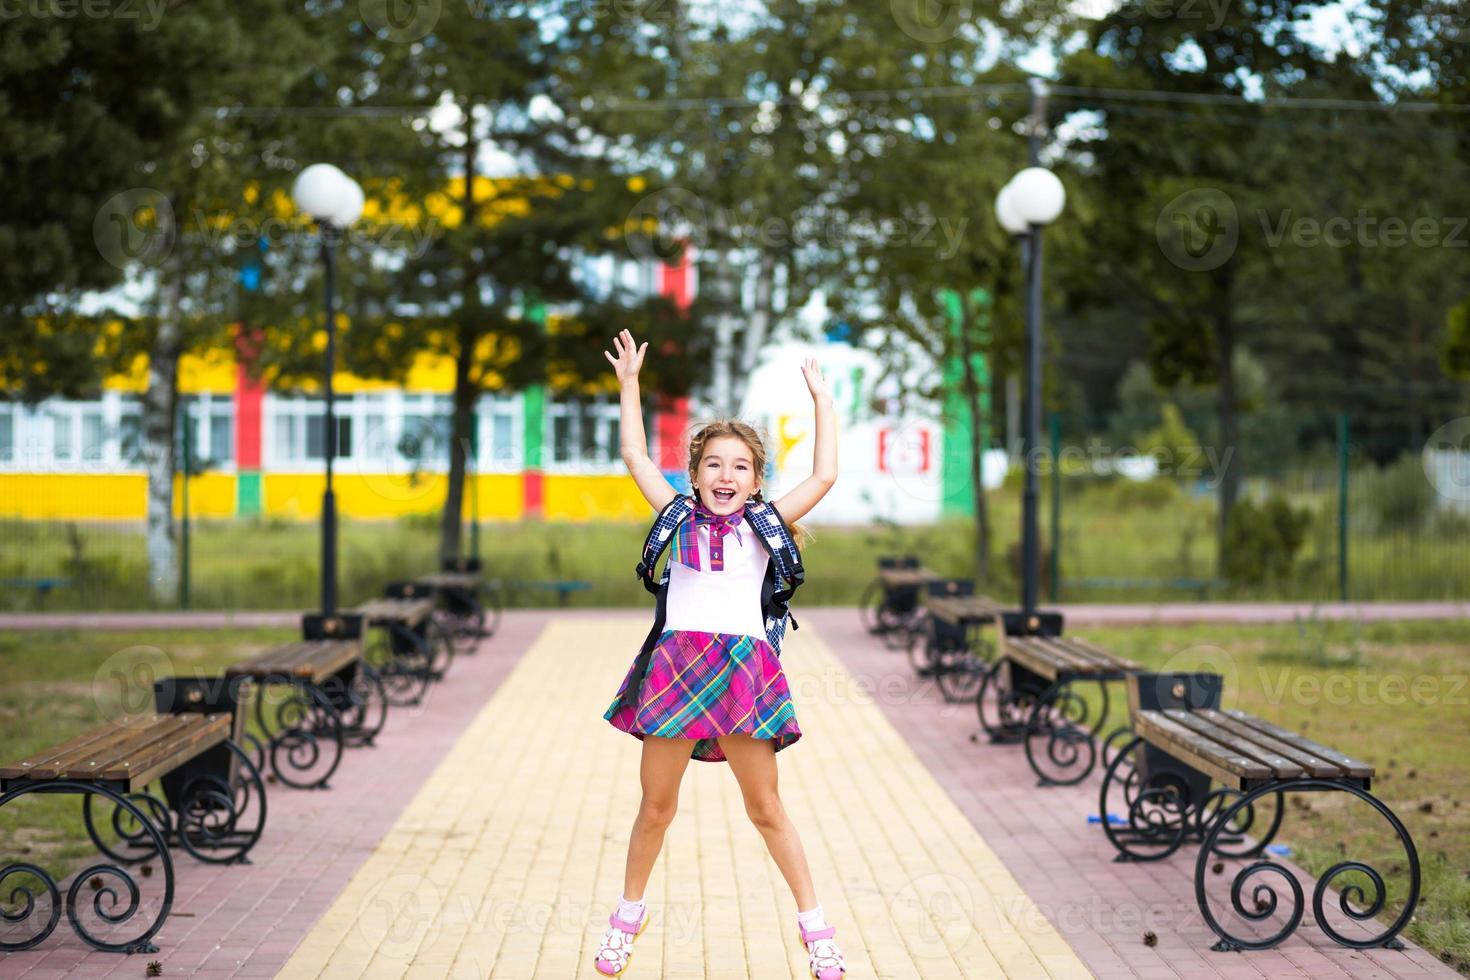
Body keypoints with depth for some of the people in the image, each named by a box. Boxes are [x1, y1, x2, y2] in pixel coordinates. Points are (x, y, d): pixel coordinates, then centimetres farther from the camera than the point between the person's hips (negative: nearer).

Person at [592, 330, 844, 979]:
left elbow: (825, 476, 11)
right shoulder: (678, 516, 15)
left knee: (765, 809, 4)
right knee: (656, 806, 8)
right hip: (675, 662, 1)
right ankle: (629, 914, 26)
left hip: (744, 668, -1)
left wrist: (822, 401, 16)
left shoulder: (764, 523, 13)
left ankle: (813, 925, 15)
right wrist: (629, 383, 21)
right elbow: (636, 457, 19)